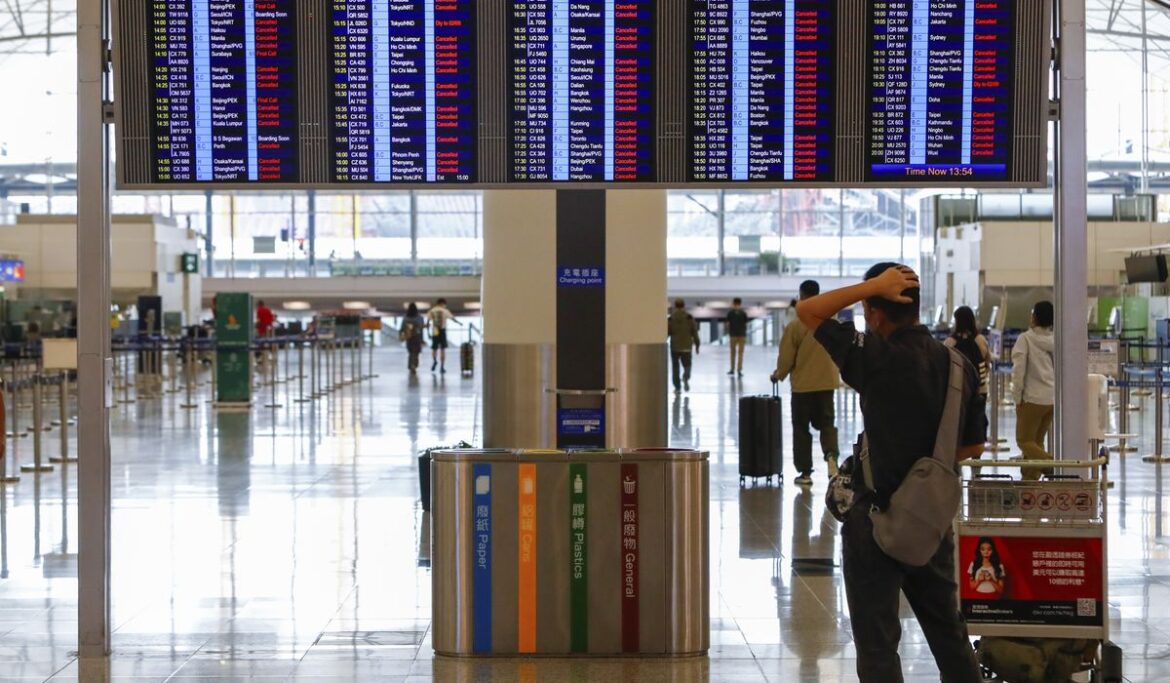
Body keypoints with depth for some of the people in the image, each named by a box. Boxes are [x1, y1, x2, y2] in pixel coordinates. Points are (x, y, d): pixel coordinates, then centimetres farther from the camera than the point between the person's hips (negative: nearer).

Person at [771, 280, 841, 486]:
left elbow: (786, 358, -9)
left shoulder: (795, 325, -14)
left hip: (803, 385, -3)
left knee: (801, 428, 9)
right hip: (828, 382, 3)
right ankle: (831, 455, -16)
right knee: (826, 422, 13)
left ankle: (805, 472, 12)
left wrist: (778, 375, 10)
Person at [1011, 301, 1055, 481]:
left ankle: (1051, 463, -22)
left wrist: (1017, 398, -6)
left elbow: (1019, 370, -12)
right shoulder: (1056, 341, 7)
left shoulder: (1026, 339, -8)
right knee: (1037, 441, 15)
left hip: (1034, 398, -6)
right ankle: (1031, 477, 13)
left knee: (1024, 440, 0)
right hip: (1054, 399, 6)